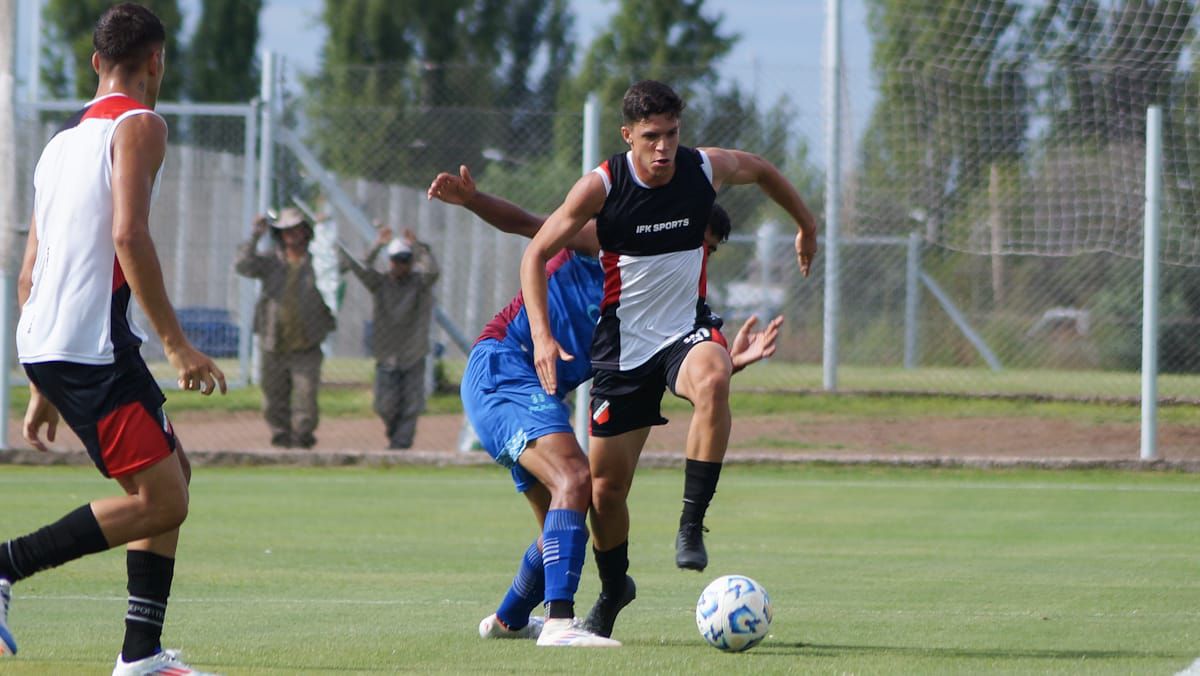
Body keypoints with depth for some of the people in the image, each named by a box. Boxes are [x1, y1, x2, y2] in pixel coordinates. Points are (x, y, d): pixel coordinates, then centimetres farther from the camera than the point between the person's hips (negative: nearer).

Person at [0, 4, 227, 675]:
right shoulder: (140, 125, -3)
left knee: (174, 473, 16)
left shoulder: (63, 139, 23)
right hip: (91, 344, -9)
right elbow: (129, 237, -18)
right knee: (161, 501, -10)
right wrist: (177, 345, -16)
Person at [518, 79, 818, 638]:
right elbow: (537, 253, -7)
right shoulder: (601, 186, -14)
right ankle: (613, 588, 32)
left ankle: (692, 524, -29)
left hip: (686, 329, 0)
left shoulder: (708, 168, -8)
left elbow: (763, 172, 16)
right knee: (606, 484, 3)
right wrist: (542, 335, -18)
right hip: (622, 341, 0)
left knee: (712, 379, -38)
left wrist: (806, 225, 28)